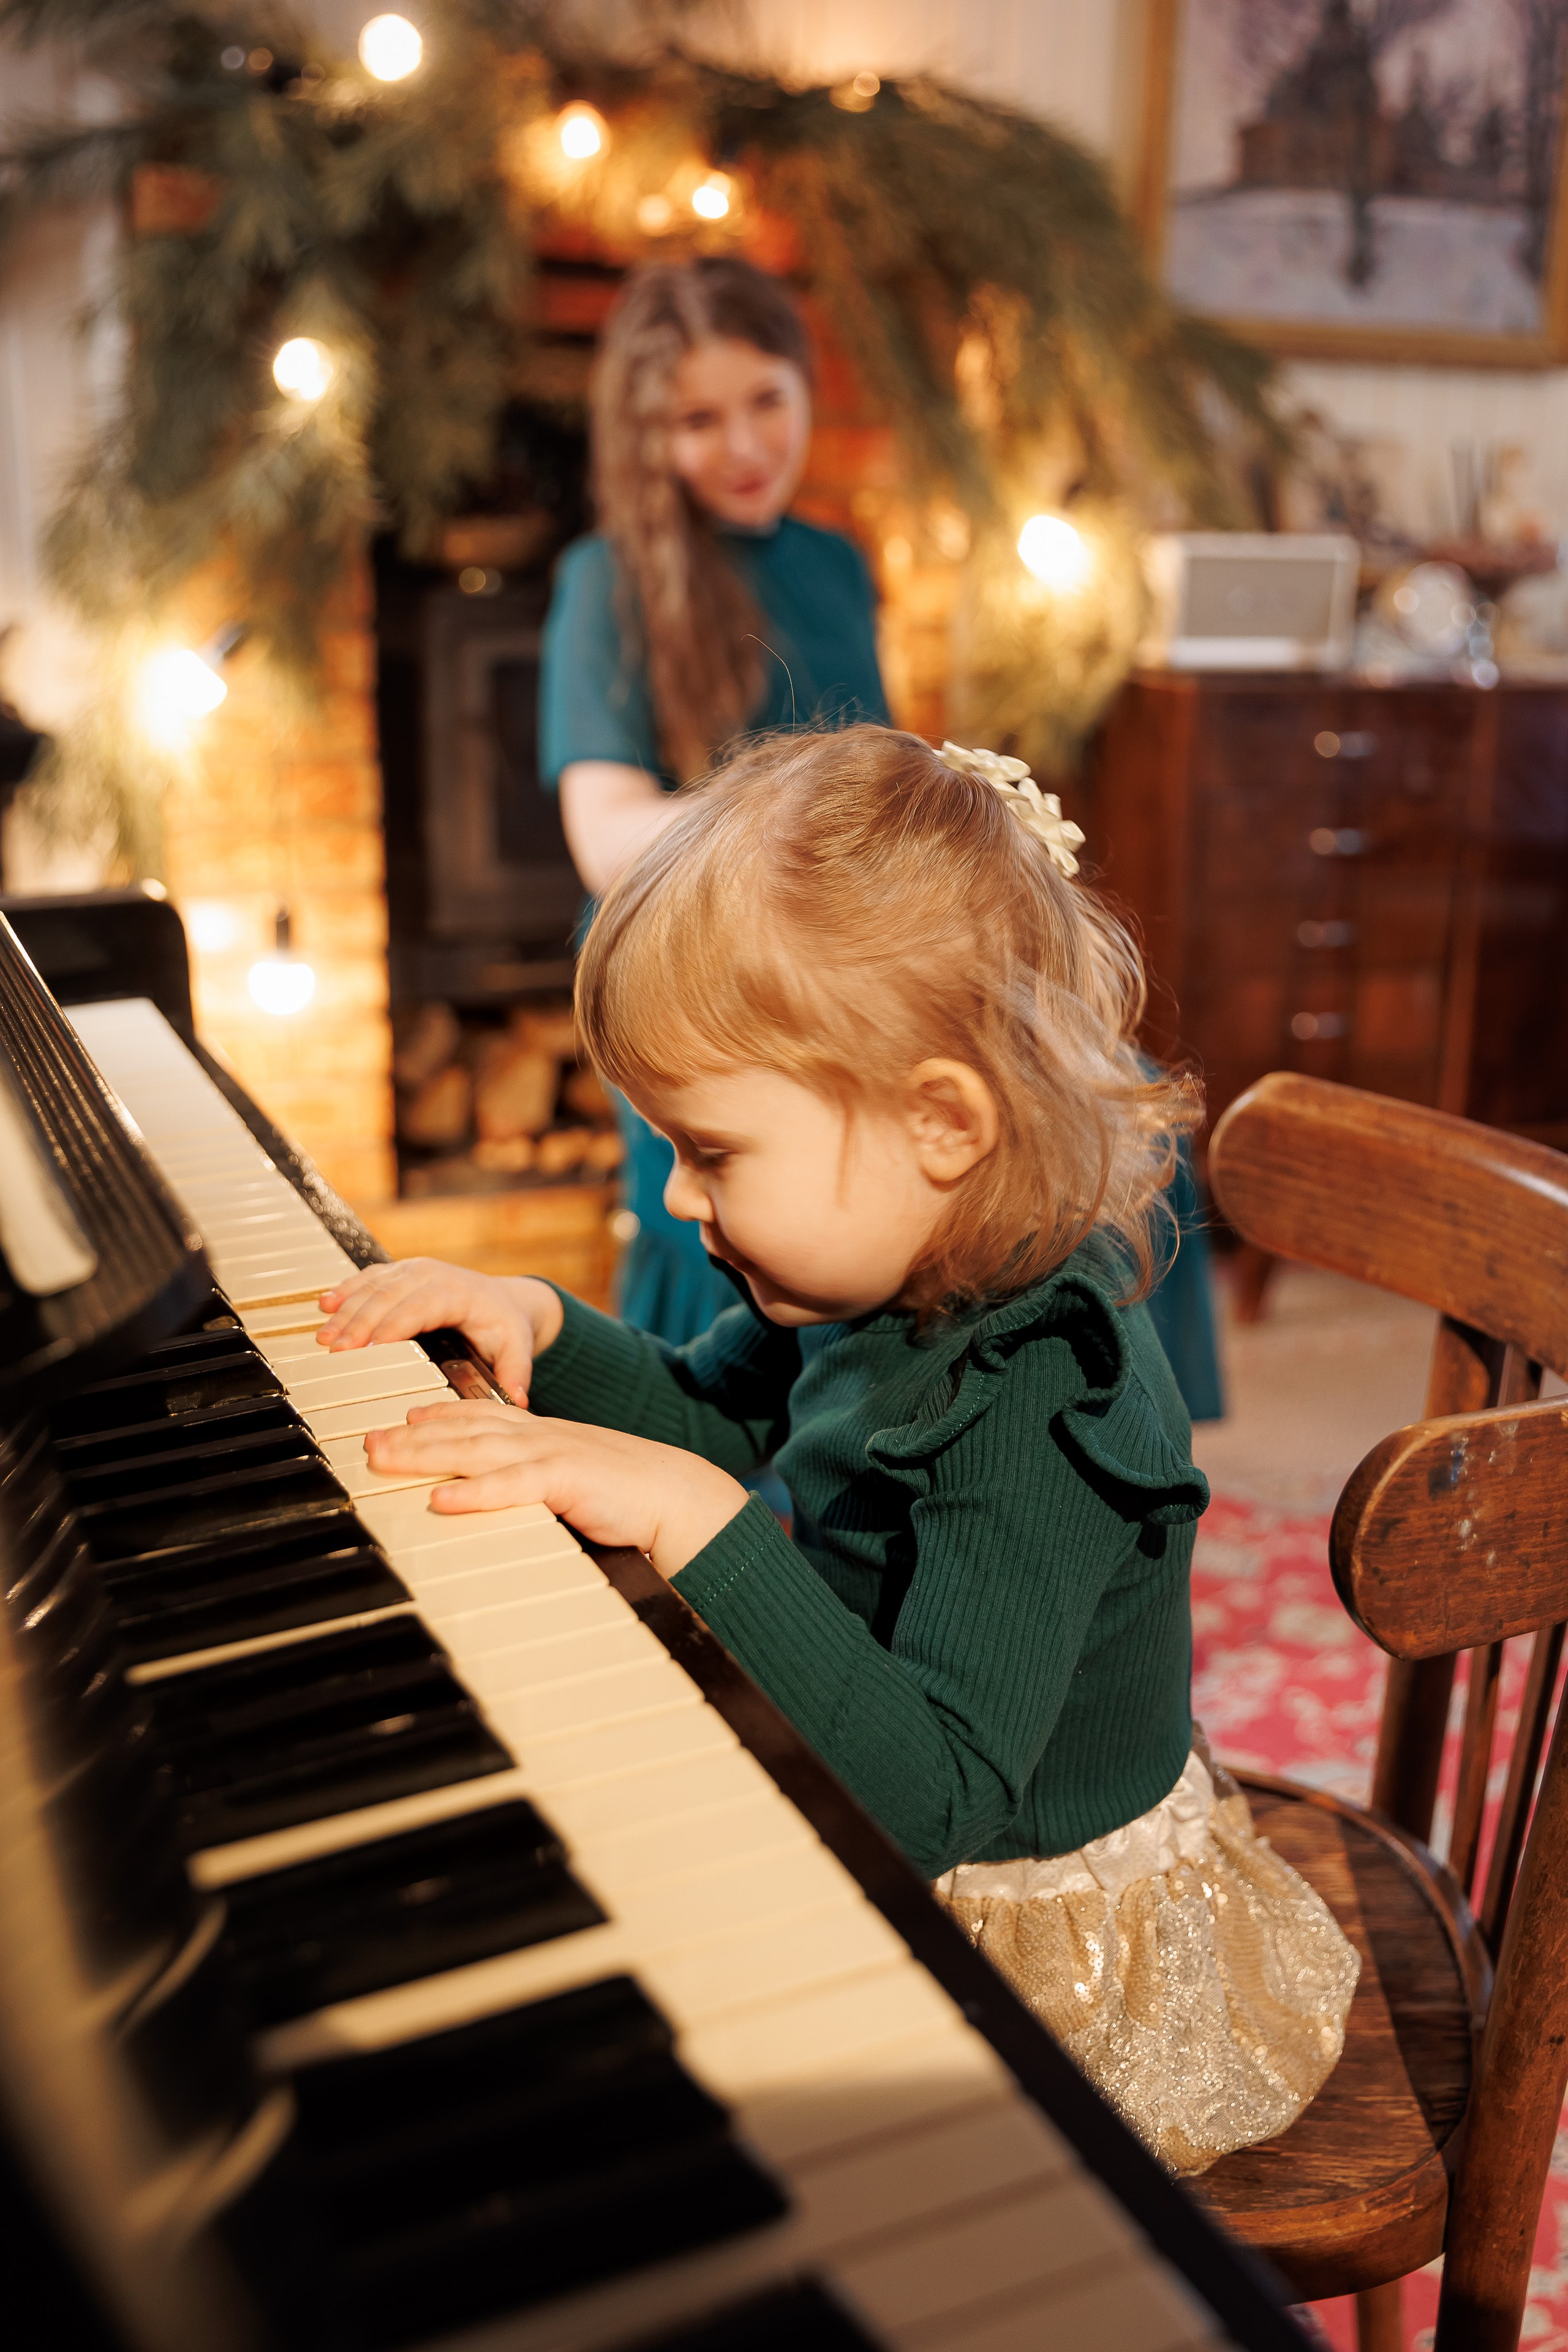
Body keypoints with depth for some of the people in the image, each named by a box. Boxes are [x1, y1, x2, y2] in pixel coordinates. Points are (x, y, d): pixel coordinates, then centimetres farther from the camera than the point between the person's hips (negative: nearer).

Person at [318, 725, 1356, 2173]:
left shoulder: (1040, 1411, -33)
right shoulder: (909, 1283, -6)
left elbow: (932, 1803, -39)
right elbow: (717, 1414, 12)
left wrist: (694, 1521, -45)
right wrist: (536, 1328, -3)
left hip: (1046, 1960, -8)